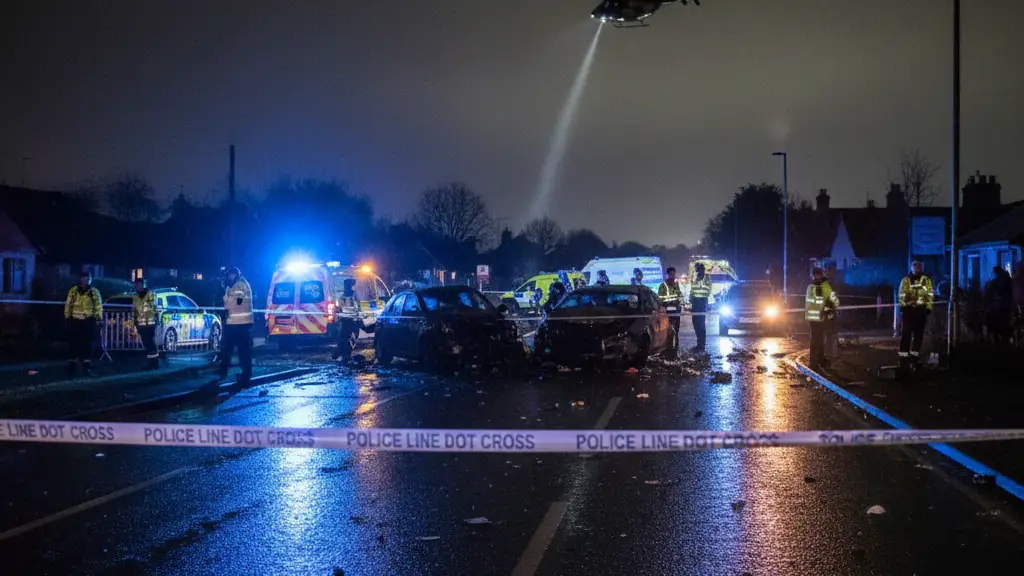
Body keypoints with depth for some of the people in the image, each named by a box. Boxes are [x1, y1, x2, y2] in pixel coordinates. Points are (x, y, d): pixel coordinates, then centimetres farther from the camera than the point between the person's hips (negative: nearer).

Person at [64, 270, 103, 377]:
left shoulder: (94, 292, 2)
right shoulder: (73, 291, 4)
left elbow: (98, 306, 2)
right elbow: (68, 305, 5)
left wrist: (98, 318, -6)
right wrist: (67, 317, -1)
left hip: (88, 322, 0)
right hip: (75, 321, 1)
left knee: (87, 345, 0)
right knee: (74, 344, 4)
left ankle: (86, 367, 6)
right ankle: (71, 367, 12)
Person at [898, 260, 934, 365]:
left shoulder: (926, 280, 5)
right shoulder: (906, 280, 4)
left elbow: (930, 294, 3)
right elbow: (902, 294, 2)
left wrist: (928, 308, -3)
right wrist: (902, 307, -6)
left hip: (921, 310, 1)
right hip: (908, 309, -1)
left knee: (919, 333, 6)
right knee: (906, 332, -4)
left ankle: (915, 354, 14)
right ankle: (903, 354, -2)